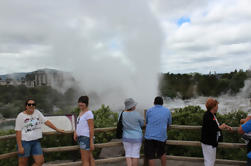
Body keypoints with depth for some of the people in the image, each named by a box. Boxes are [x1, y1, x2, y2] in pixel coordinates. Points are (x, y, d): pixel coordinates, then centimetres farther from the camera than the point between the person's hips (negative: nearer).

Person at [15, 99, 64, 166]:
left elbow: (46, 121, 9)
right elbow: (18, 132, -9)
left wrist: (57, 129, 9)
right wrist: (20, 146, -14)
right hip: (25, 142, -4)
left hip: (36, 141, 4)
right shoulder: (21, 116, -7)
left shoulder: (37, 112, 5)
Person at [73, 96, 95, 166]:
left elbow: (91, 128, -16)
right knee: (90, 158, 15)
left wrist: (91, 142, -18)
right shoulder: (81, 112, 14)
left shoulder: (88, 113, -13)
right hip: (81, 137, 9)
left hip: (86, 137, -9)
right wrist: (75, 132, 3)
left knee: (84, 160, -4)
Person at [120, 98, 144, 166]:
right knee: (135, 155, 8)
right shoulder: (137, 114, -17)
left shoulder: (122, 114, -8)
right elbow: (142, 124, -1)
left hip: (126, 137, 3)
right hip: (136, 138, -3)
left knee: (128, 155, 12)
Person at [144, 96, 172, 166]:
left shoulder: (149, 110, 2)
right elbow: (169, 124, 16)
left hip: (149, 136, -1)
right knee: (162, 152, 25)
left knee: (150, 157, 6)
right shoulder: (167, 111, 4)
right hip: (161, 137, 2)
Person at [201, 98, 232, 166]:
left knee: (212, 160, 23)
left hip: (213, 141, 10)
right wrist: (220, 127, -19)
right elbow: (209, 130, -28)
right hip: (208, 142, -10)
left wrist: (224, 126, 6)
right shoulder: (207, 116, -24)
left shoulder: (213, 114, 5)